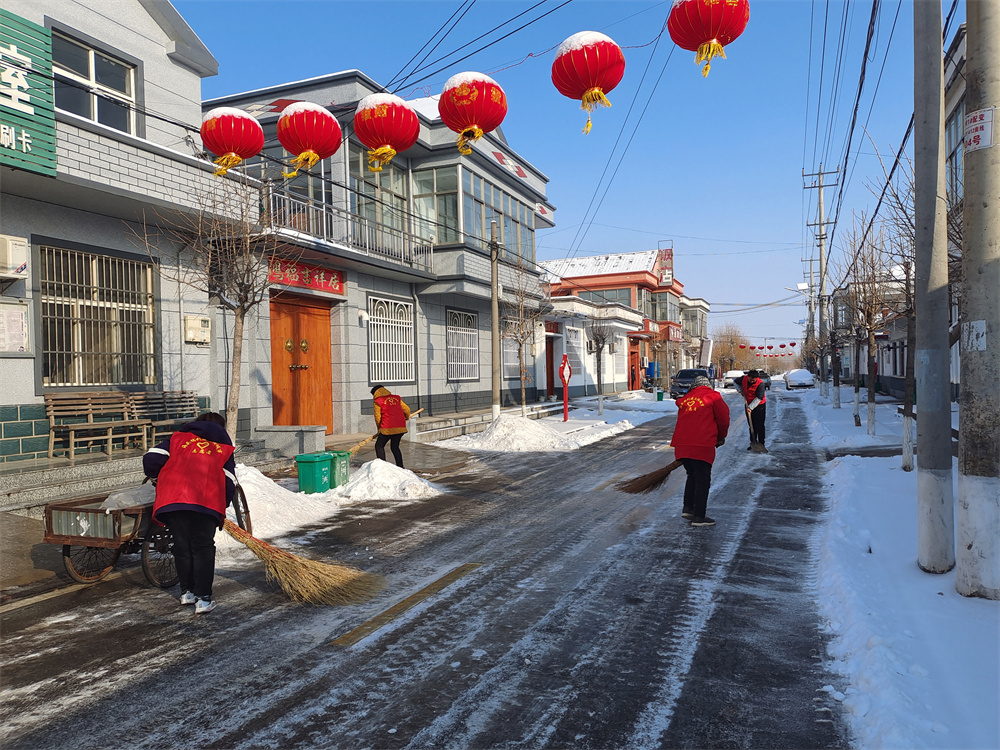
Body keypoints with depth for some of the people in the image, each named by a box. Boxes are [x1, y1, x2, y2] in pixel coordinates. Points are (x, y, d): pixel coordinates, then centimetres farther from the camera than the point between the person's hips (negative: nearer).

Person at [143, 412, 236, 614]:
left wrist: (157, 479, 31)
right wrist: (220, 508, 27)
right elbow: (229, 484, 14)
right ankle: (203, 599, 4)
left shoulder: (178, 438, 23)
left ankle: (187, 592, 28)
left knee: (182, 546, 15)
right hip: (207, 502, -1)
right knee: (203, 548, 8)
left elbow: (151, 459, 12)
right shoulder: (224, 448, 21)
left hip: (172, 499, 1)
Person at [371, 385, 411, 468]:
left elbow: (378, 417, 2)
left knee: (379, 446, 11)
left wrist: (380, 429, 17)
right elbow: (407, 410, 16)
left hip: (388, 429, -5)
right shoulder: (397, 398, 13)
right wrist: (406, 417, 37)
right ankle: (400, 467, 17)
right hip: (401, 427, 5)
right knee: (395, 447, 20)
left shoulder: (378, 402, 0)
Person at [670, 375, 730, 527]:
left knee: (692, 476, 22)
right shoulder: (713, 396, 6)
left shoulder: (684, 399, 19)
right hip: (702, 446, -5)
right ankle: (699, 517, 4)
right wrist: (721, 437, 22)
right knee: (703, 480, 2)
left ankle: (688, 508, 24)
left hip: (681, 444, 5)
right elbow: (724, 419, 5)